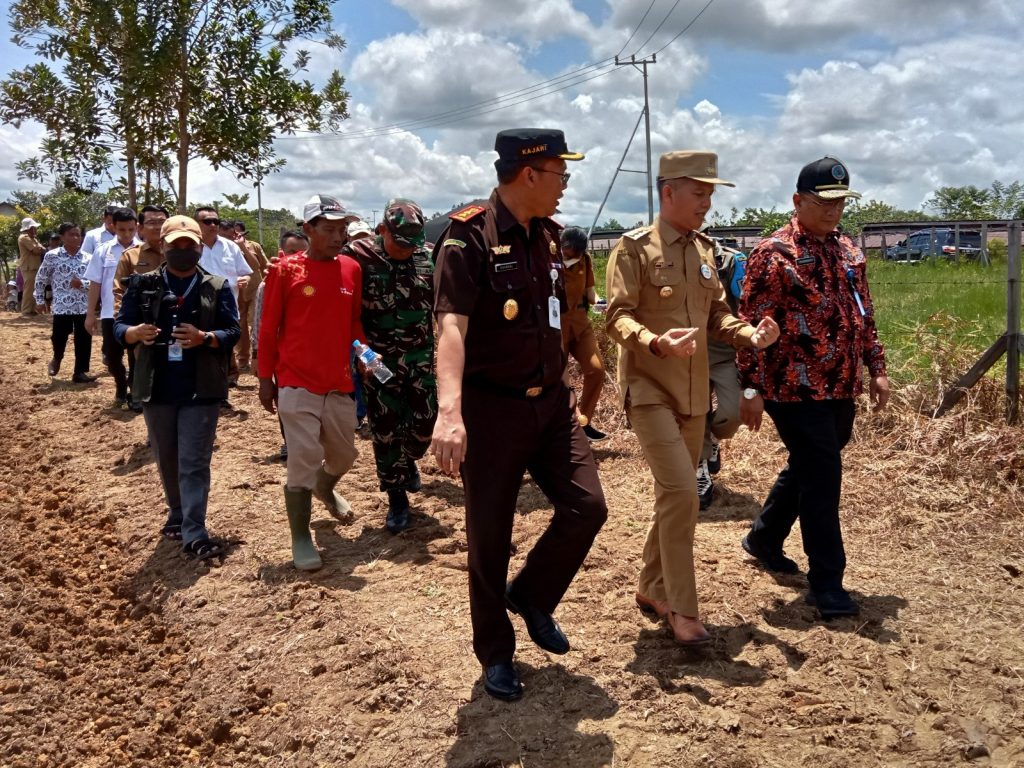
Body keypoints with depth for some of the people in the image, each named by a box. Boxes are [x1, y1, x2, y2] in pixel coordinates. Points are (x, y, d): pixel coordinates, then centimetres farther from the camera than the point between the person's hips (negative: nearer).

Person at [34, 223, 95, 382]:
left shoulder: (87, 258, 3)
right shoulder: (52, 256, -3)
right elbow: (40, 279, 6)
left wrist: (82, 284, -14)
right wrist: (39, 300, 7)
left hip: (83, 306, 2)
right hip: (62, 306, -2)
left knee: (84, 340, 2)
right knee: (59, 337, 4)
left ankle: (80, 371, 13)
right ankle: (56, 359, 37)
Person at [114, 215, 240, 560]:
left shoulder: (217, 288, 1)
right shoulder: (143, 285, 5)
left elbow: (233, 332, -3)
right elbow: (119, 326, 4)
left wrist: (204, 338, -23)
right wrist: (135, 333, -20)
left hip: (201, 389, -3)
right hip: (157, 388, 3)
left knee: (194, 463, -5)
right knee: (167, 460, 16)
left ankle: (194, 534, -3)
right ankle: (178, 514, 37)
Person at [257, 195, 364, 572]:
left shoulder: (352, 269, 5)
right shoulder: (285, 270, -7)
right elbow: (269, 328, -2)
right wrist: (265, 378, -2)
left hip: (339, 383, 5)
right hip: (297, 383, -4)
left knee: (344, 453, 17)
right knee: (304, 458, -4)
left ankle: (324, 488, 51)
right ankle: (301, 539, 11)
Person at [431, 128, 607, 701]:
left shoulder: (547, 237, 8)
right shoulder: (469, 237, -16)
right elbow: (452, 325, -30)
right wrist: (449, 412, -43)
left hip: (550, 402, 6)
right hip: (490, 409, -6)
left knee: (587, 507, -1)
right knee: (490, 538, 5)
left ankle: (532, 597, 26)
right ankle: (496, 653, 25)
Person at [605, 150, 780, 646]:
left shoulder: (704, 249, 12)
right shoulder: (634, 247, -8)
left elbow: (716, 313, 16)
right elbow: (618, 316, -15)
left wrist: (749, 335, -4)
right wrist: (655, 342, -34)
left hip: (694, 394, 7)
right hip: (648, 389, -7)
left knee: (675, 495, 13)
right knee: (680, 491, -16)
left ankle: (652, 588, 29)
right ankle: (681, 609, -4)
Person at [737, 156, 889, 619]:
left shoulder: (848, 251, 12)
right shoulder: (774, 254, -12)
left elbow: (864, 315, 19)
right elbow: (753, 325, -14)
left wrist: (876, 368, 14)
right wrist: (752, 389, -17)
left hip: (842, 389, 8)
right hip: (797, 390, -8)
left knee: (806, 470, 19)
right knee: (822, 479, -5)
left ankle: (763, 539, 39)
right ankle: (826, 582, 5)